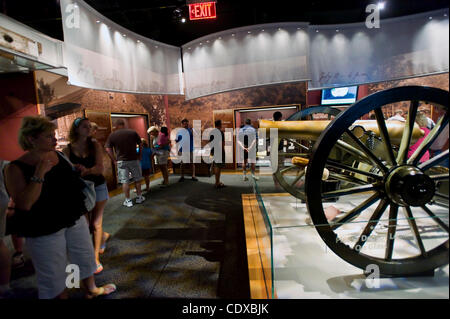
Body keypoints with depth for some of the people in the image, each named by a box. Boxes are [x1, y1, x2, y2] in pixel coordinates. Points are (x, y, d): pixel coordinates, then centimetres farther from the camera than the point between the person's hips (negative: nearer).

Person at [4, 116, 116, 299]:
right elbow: (24, 204, -26)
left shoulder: (59, 156, 1)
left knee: (86, 257, 22)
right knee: (53, 275, 11)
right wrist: (38, 175, -28)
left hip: (75, 221, 6)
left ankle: (91, 290, 45)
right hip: (44, 232, -6)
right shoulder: (16, 168, -14)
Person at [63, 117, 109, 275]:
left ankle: (96, 257, 18)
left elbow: (100, 168, -17)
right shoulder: (68, 149, -3)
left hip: (98, 187, -1)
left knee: (96, 223, 5)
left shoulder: (95, 145, -7)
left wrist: (86, 170, -36)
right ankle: (102, 237, 34)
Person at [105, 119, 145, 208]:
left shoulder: (112, 135, -2)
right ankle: (139, 197, 23)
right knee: (137, 179, 14)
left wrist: (114, 159, 4)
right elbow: (140, 144, 1)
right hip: (134, 159, 1)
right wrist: (140, 155, 10)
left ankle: (128, 201, 11)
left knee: (125, 181, 5)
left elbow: (108, 149, -4)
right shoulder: (133, 132, -2)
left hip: (121, 161, 0)